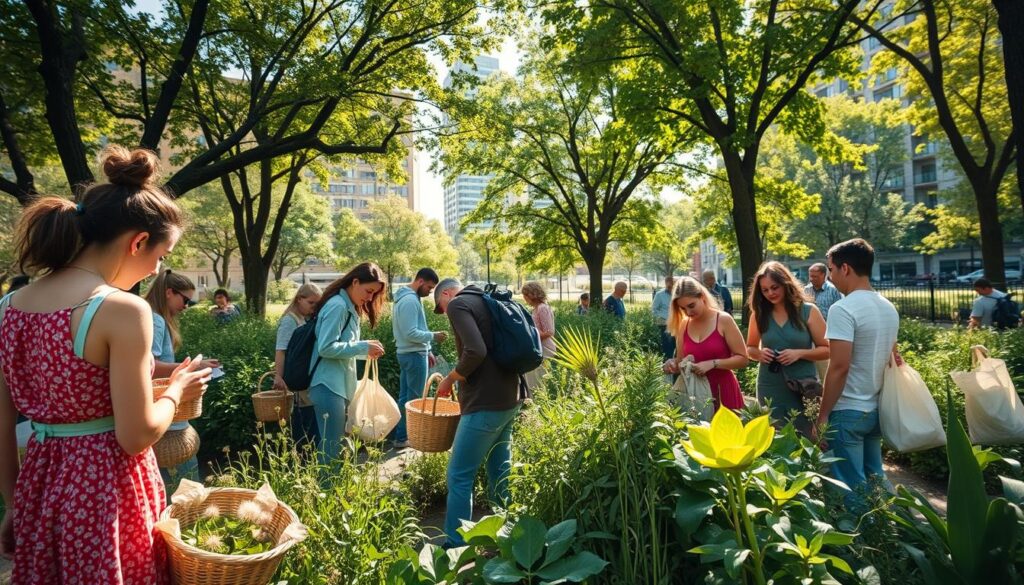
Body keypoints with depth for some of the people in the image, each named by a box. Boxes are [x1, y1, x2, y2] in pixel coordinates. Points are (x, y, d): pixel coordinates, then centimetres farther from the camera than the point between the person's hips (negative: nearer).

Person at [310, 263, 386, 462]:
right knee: (332, 447, -5)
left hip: (341, 386, 10)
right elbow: (326, 348, -21)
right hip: (329, 387, -10)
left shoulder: (350, 307, 14)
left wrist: (366, 350, 3)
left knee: (337, 445, 16)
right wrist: (363, 347, -18)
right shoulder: (337, 306, -15)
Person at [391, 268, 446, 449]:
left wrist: (426, 350, 17)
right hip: (414, 355, -10)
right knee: (414, 399, -1)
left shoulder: (408, 298, 14)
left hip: (408, 354, 10)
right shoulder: (410, 300, -20)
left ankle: (401, 435, 22)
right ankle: (407, 437, 7)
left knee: (404, 397, 14)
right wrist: (433, 336, -18)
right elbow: (411, 333, -24)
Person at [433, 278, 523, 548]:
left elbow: (475, 352, -24)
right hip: (508, 400, 9)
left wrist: (450, 379, -8)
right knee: (499, 472, 19)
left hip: (486, 404, -9)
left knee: (459, 476, 0)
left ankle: (455, 545, 6)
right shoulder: (486, 302, 17)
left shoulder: (458, 304, -9)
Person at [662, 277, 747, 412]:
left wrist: (712, 363, -19)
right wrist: (673, 365, -9)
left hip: (723, 390, -3)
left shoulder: (724, 320, -6)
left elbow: (742, 359, -8)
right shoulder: (683, 326, 4)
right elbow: (680, 362, 12)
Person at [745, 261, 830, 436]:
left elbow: (826, 350, -3)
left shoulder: (809, 311, -4)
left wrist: (799, 353, -18)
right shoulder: (758, 314, 3)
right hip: (769, 389, 2)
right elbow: (750, 349, 13)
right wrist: (760, 353, -8)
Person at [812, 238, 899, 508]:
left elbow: (839, 367, -22)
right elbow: (892, 360, 16)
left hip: (848, 411, -8)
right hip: (877, 410, 8)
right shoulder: (889, 308, 9)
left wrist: (822, 416, -15)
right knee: (875, 480, 19)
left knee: (852, 488, 2)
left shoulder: (843, 309, -18)